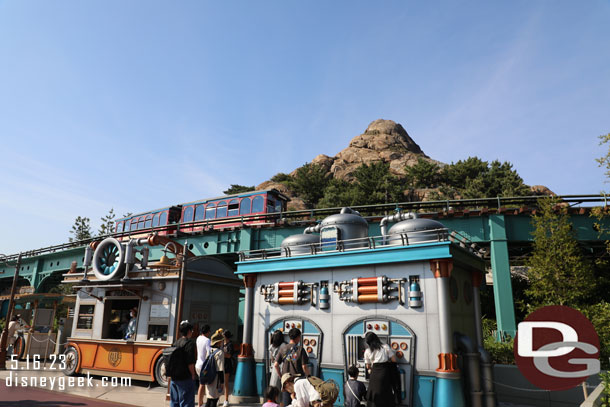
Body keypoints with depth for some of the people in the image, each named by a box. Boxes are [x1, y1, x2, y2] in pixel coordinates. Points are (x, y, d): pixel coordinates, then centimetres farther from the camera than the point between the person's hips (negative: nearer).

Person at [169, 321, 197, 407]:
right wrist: (193, 375, -7)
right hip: (185, 378, -8)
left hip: (174, 377, 8)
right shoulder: (189, 343, -14)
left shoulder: (175, 343, 9)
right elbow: (190, 363, -19)